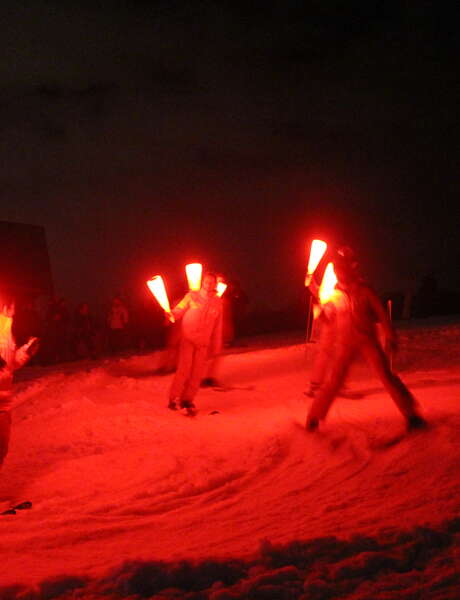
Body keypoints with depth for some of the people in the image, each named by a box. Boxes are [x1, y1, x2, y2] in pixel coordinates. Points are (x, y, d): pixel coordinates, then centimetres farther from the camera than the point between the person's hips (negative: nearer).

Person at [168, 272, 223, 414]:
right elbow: (179, 311, -1)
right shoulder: (192, 296, 0)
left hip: (203, 343, 3)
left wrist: (215, 347, 12)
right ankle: (174, 399, 0)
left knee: (197, 373, 2)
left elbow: (218, 327, 12)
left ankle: (187, 400, 16)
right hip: (187, 339, -3)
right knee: (184, 369, -11)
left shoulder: (218, 303, 8)